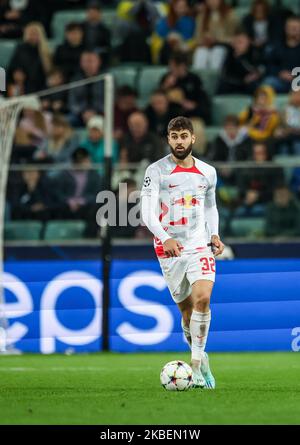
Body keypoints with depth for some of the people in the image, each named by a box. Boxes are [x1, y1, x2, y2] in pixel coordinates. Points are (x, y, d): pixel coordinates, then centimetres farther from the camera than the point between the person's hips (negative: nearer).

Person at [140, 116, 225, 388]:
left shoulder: (208, 172, 8)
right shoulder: (156, 171, -4)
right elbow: (147, 212, -12)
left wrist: (214, 235, 7)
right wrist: (165, 239, -28)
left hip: (200, 245, 1)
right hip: (170, 249, -1)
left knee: (203, 298, -21)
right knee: (187, 308, 4)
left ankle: (197, 364, -17)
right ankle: (200, 358, 25)